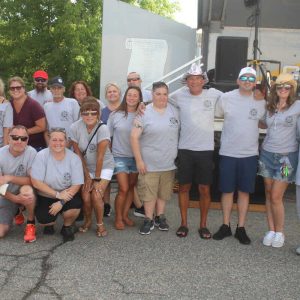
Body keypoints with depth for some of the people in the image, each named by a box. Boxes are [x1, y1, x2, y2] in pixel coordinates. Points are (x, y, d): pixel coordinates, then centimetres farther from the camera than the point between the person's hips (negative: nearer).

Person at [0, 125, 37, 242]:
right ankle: (17, 212, 22)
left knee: (27, 190, -38)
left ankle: (31, 224, -12)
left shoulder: (31, 153, -20)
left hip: (26, 193, -1)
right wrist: (15, 198, -30)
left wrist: (10, 178, -31)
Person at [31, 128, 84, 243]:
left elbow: (76, 185, -12)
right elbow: (36, 182, -17)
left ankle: (67, 226, 4)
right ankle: (49, 224, 16)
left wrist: (61, 202, -23)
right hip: (45, 197, 0)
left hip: (67, 195, 1)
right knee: (44, 219, -25)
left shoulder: (74, 158, -11)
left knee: (75, 205, -30)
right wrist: (57, 194, -23)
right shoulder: (41, 156, -14)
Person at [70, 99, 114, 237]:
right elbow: (78, 154, -9)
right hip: (86, 167, 2)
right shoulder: (75, 128, -17)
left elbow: (100, 156, -21)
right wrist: (87, 175, -6)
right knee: (85, 196, -9)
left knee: (96, 195, -15)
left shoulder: (102, 128, -24)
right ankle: (87, 221, 20)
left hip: (104, 166, -2)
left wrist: (97, 178, -16)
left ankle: (100, 224, 10)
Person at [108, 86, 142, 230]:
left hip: (136, 157, 2)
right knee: (123, 189, -7)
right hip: (120, 157, -2)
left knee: (131, 187, 11)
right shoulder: (115, 115, -2)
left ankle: (125, 215, 27)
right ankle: (118, 218, 10)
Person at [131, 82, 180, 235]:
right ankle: (149, 220, 18)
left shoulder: (174, 110, 3)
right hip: (149, 163, -3)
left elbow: (179, 133, 13)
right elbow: (134, 137, -11)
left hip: (169, 163, 4)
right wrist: (139, 160, -13)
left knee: (163, 192, 14)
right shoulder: (144, 113, -10)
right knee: (149, 192, 2)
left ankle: (160, 217, 30)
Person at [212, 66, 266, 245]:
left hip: (250, 154, 1)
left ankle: (241, 228, 20)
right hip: (228, 153, -1)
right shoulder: (226, 98, -4)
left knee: (244, 192, 8)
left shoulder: (261, 101, 0)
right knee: (227, 191, 8)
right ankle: (226, 226, 23)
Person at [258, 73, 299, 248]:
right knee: (269, 194, 7)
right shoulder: (269, 107, 9)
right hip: (267, 154, 4)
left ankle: (279, 232, 12)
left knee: (276, 197, -5)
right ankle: (271, 230, 18)